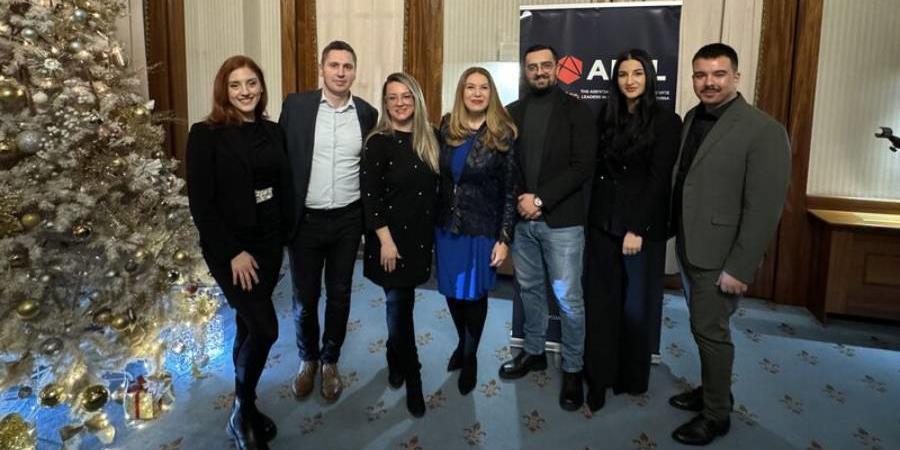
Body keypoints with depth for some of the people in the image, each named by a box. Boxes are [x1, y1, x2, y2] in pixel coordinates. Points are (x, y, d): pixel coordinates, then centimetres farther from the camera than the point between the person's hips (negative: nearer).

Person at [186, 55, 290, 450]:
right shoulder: (206, 134, -10)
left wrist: (281, 237, 3)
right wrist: (233, 252, -16)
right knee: (265, 328, -9)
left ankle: (244, 407, 31)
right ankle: (242, 414, 14)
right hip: (229, 249, -5)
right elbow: (200, 203, -13)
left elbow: (283, 189, 9)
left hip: (268, 243, 5)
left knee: (248, 326, 15)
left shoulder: (273, 132, 5)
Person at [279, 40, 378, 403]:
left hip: (347, 220, 1)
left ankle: (330, 361, 33)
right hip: (305, 219, -1)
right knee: (305, 297, 10)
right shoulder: (296, 105, -4)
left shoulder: (367, 113, 1)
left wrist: (369, 217, 4)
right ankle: (308, 359, 35)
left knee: (339, 294, 12)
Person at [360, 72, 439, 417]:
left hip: (420, 235, 5)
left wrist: (434, 231, 9)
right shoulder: (378, 142, -9)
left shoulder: (428, 140, 6)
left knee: (401, 303, 14)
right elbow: (369, 195, -13)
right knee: (400, 305, 2)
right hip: (391, 236, -4)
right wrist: (386, 239, -17)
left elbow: (434, 189, 11)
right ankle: (412, 379, 16)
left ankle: (395, 362, 36)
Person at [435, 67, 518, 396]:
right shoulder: (446, 127, 2)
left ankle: (470, 357, 31)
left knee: (474, 294, 9)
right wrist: (433, 221, 4)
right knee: (452, 291, 13)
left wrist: (504, 238, -10)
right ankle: (462, 343, 40)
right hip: (446, 226, 3)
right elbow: (438, 175, 4)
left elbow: (510, 190, -7)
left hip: (482, 229, -3)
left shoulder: (502, 135, -8)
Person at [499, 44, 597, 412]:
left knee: (568, 298, 2)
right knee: (529, 288, 16)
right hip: (522, 219, 4)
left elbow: (582, 167, -11)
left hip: (562, 220, -4)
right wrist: (520, 200, -9)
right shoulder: (513, 112, 9)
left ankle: (573, 370, 17)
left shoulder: (576, 110, -3)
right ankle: (533, 352, 34)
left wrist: (540, 199, -16)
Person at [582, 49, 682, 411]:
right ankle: (599, 376, 17)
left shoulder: (667, 121, -5)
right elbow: (597, 168, 7)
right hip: (603, 221, 3)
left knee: (637, 303, 9)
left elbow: (659, 180, -9)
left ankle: (632, 376, 28)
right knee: (600, 301, 5)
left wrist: (637, 229, -14)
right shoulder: (606, 115, 8)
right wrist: (593, 214, -2)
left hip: (644, 226, -3)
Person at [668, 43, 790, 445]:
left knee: (710, 330, 3)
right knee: (703, 326, 18)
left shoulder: (763, 130, -16)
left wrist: (739, 268, -19)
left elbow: (764, 208, -18)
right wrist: (677, 235, 7)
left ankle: (716, 414, 21)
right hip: (689, 247, 7)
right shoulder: (692, 118, 6)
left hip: (721, 255, -6)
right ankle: (712, 389, 37)